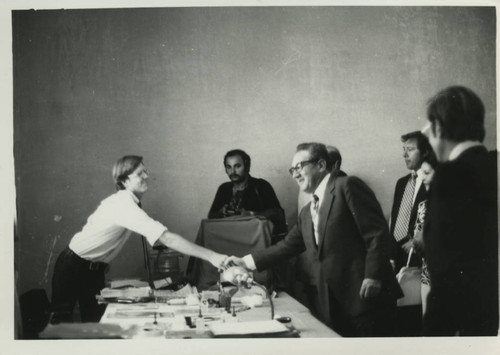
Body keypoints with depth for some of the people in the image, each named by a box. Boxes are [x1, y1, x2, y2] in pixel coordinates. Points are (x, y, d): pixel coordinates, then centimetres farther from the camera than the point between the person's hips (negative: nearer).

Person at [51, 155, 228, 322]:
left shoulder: (122, 200, -2)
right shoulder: (125, 205, -31)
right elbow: (166, 238, -40)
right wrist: (210, 256, -43)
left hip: (94, 269, 8)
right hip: (73, 267, -8)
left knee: (96, 320, 7)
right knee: (61, 320, 2)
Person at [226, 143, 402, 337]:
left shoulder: (347, 186, -7)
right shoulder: (307, 213, 18)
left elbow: (378, 233, -13)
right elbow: (287, 245, 25)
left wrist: (372, 277, -19)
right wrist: (245, 261, 22)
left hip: (367, 297, -7)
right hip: (337, 302, 8)